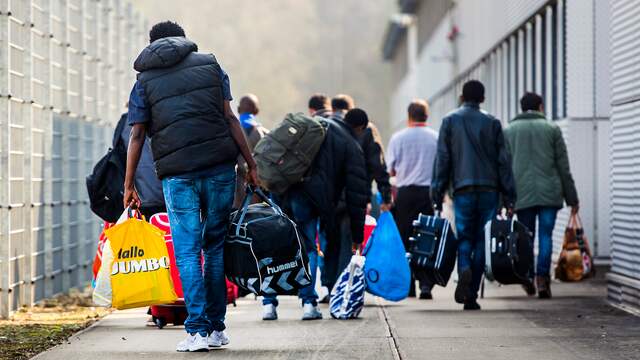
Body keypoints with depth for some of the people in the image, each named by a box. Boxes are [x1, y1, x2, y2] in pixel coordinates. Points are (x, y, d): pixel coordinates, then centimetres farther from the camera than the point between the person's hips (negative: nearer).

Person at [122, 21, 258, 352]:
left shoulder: (145, 81, 9)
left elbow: (136, 136, 3)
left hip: (176, 173, -1)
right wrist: (251, 164, 7)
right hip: (219, 165, 1)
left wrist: (129, 185, 7)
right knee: (216, 245, 10)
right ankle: (216, 328, 12)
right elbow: (229, 117, 5)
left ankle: (197, 330, -7)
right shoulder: (209, 64, 11)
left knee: (187, 252, 2)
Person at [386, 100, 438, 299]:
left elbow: (390, 169, 2)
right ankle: (426, 284, -6)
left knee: (405, 238, 7)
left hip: (405, 193, 0)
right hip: (429, 191, 1)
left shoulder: (398, 137, -2)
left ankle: (407, 285, 7)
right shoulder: (436, 138, -1)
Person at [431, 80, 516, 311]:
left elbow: (442, 159, 1)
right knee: (482, 239, 5)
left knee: (464, 237, 6)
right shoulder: (492, 123, 6)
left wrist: (438, 194, 3)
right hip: (489, 189, 1)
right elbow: (503, 161, 4)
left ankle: (464, 271, -26)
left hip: (462, 189, -1)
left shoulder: (450, 121, 5)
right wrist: (509, 198, 6)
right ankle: (472, 294, 1)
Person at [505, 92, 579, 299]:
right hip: (549, 193, -1)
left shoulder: (508, 131, 10)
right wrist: (572, 198, 7)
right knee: (545, 236, -1)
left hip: (522, 194, 1)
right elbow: (563, 167, 5)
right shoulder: (552, 129, 6)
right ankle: (542, 278, -13)